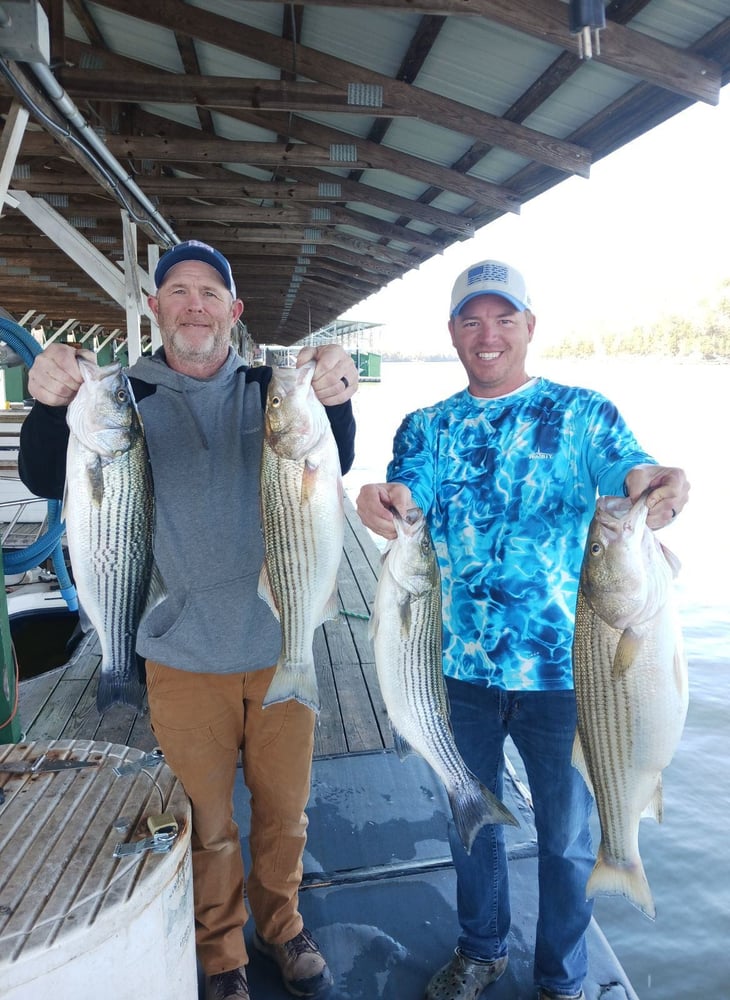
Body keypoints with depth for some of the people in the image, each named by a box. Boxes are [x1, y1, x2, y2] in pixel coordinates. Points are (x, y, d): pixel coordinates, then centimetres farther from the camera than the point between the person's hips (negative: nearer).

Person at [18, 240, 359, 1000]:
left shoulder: (272, 388, -2)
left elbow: (331, 466, -16)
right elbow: (45, 481, -11)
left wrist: (334, 403, -38)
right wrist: (49, 406, -32)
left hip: (280, 646, 1)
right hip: (184, 658, -1)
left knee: (284, 810, 20)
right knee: (208, 822, 18)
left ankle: (280, 926, 48)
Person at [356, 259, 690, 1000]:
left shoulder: (583, 413, -4)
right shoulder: (428, 427, 3)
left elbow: (631, 474, -17)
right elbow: (407, 496, -11)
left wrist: (660, 485, -41)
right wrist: (383, 500, -35)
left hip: (561, 666, -2)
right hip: (462, 662, 3)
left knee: (565, 832, 16)